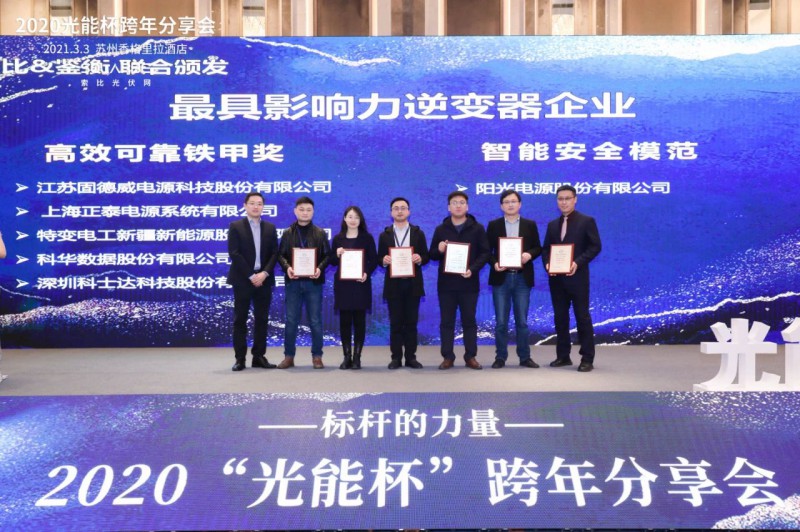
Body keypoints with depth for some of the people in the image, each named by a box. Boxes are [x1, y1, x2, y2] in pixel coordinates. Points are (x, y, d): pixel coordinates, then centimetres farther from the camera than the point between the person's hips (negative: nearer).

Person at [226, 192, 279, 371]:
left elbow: (274, 253, 6)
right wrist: (251, 276, -14)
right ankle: (240, 358, 3)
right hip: (242, 280, -3)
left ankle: (259, 357, 11)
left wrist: (264, 273, -11)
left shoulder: (270, 228, 11)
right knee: (240, 320, -1)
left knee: (262, 320, 5)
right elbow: (234, 254, -8)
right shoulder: (236, 227, 0)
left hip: (263, 279, 3)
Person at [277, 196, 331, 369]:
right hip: (293, 281, 1)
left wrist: (320, 268, -15)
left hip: (313, 281, -1)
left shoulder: (320, 233, 6)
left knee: (315, 321, 2)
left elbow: (327, 255, 3)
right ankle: (289, 356, 10)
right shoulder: (288, 233, 8)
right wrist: (287, 267, -14)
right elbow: (281, 255, 6)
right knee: (291, 320, 3)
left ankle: (317, 356, 11)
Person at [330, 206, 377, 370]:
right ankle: (347, 356, 9)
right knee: (344, 320, 2)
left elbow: (374, 260, 2)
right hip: (342, 284, 2)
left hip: (361, 284, -1)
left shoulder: (367, 238, 4)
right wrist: (337, 254, -11)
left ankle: (357, 357, 5)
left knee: (359, 320, 0)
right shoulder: (338, 238, 8)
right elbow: (332, 261, 10)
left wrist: (367, 273, -15)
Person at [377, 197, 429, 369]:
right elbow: (379, 258, 7)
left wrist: (420, 258, -16)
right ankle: (396, 357, 6)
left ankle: (411, 357, 9)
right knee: (395, 322, 2)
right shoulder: (384, 235, 9)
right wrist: (384, 260, -15)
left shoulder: (418, 233, 7)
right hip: (393, 284, 0)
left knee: (411, 322, 3)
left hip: (412, 283, 0)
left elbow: (426, 257, 5)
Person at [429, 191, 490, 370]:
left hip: (469, 282, -1)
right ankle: (448, 357, 8)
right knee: (446, 321, 3)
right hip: (446, 282, 1)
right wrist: (439, 250, -14)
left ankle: (471, 356, 11)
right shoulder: (440, 229, 9)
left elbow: (485, 253, 0)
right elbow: (432, 254, 10)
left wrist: (472, 269, -16)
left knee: (469, 321, 5)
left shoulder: (477, 228, 4)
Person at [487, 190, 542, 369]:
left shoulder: (530, 225, 8)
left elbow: (538, 248, 7)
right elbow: (487, 250, 4)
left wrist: (529, 254, -14)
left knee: (522, 321, 5)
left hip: (522, 278, 0)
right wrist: (494, 263, -14)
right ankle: (500, 357, 9)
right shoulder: (493, 225, 6)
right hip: (501, 277, 0)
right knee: (501, 321, 1)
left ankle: (525, 357, 13)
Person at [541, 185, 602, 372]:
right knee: (560, 317, 8)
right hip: (556, 278, 5)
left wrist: (578, 262, -19)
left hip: (577, 276, -5)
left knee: (582, 317, -3)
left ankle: (587, 359, 0)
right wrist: (547, 263, -7)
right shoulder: (552, 225, 15)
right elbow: (545, 249, 15)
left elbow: (595, 246, -7)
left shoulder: (587, 221, 0)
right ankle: (563, 356, 16)